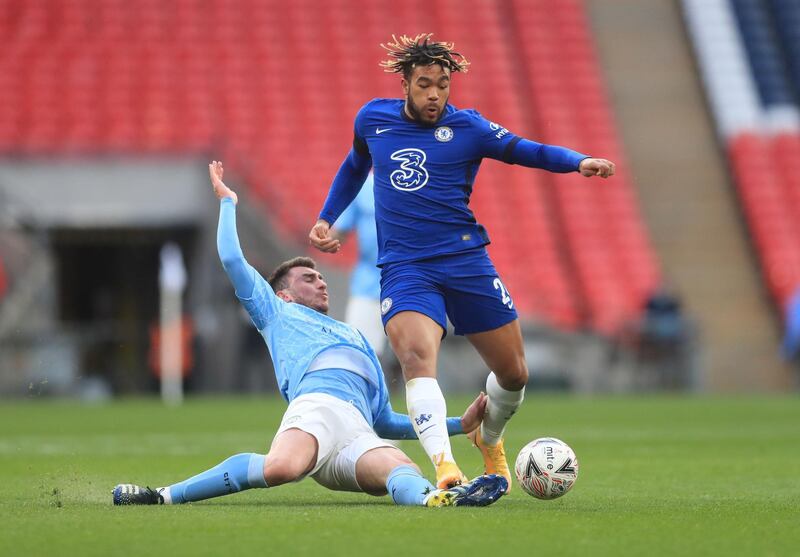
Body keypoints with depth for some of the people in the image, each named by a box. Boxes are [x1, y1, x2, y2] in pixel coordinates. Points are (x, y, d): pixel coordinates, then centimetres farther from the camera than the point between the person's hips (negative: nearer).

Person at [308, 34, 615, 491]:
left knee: (514, 373, 6)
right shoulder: (373, 118, 8)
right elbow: (355, 167, 28)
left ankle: (490, 440, 40)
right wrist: (326, 220, 22)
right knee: (417, 356, -29)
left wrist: (579, 162, -22)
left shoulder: (467, 127, 1)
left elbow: (530, 151, -4)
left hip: (465, 260, 1)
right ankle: (444, 466, -44)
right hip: (403, 266, -1)